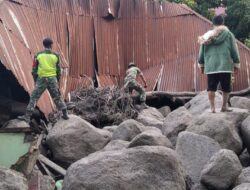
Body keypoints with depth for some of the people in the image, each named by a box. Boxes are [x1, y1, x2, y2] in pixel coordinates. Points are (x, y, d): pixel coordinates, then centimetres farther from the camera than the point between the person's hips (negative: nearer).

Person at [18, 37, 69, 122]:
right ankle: (65, 114, 19)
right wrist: (57, 81, 17)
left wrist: (35, 81, 11)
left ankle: (27, 116, -5)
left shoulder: (38, 55, -2)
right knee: (57, 97, 17)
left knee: (34, 98, 2)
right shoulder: (55, 56, 1)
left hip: (41, 80, -2)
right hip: (52, 80, 2)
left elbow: (34, 70, -1)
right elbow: (58, 71, 5)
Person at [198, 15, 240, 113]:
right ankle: (224, 107, 13)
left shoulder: (207, 36, 9)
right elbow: (234, 51, 2)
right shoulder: (228, 34, 2)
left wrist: (201, 65, 21)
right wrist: (236, 64, 9)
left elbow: (201, 52, 12)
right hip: (225, 65, -2)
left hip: (210, 66, 2)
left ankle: (212, 108, 0)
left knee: (211, 88, 4)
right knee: (226, 88, 9)